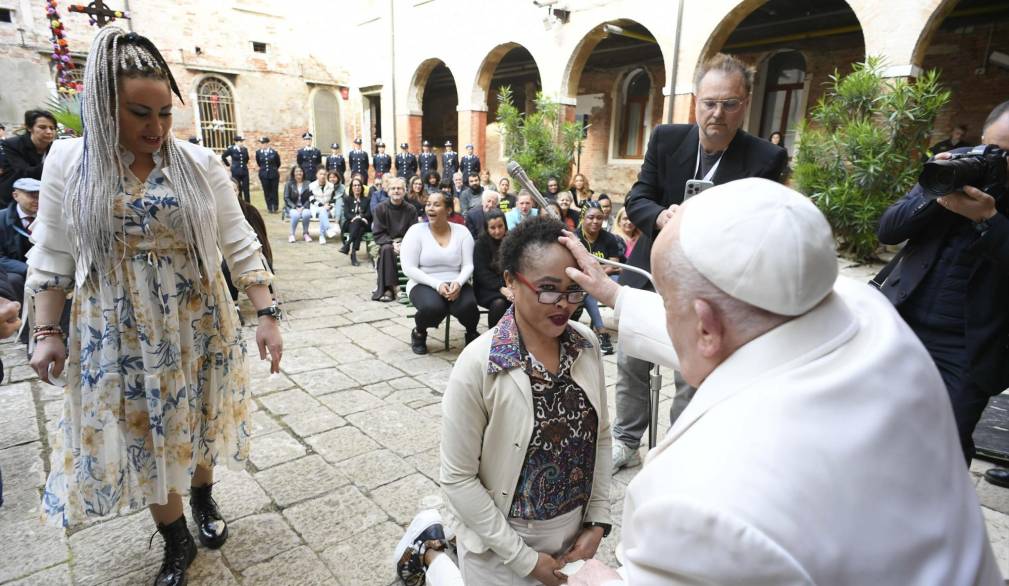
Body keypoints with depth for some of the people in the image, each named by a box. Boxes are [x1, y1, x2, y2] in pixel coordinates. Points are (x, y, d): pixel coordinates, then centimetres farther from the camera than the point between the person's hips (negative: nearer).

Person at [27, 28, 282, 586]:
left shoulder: (201, 163, -6)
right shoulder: (67, 161, -4)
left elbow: (240, 245, -7)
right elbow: (52, 255, 2)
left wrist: (267, 315, -11)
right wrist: (46, 332, 1)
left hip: (197, 324, 0)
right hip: (119, 332, 1)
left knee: (196, 419, 16)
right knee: (143, 432, 12)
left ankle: (203, 499, 45)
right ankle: (176, 541, 32)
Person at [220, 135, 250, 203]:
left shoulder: (245, 149, 3)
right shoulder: (231, 149, -6)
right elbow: (223, 156, 6)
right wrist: (228, 164, 10)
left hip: (245, 171, 3)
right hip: (236, 172, -3)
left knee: (246, 190, 3)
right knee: (237, 190, 1)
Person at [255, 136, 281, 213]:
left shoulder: (274, 152, -9)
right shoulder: (258, 152, -2)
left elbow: (278, 163, 5)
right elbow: (258, 163, 13)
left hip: (274, 174, -2)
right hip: (264, 175, 2)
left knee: (274, 191, 5)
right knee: (267, 192, 5)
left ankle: (275, 208, 16)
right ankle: (270, 208, 13)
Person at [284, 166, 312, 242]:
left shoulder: (307, 184, 5)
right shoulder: (289, 184, 4)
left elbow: (310, 198, 1)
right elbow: (286, 198, 1)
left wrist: (303, 207, -13)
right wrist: (295, 207, -12)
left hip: (304, 207, 1)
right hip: (292, 207, -1)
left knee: (306, 214, -34)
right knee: (296, 215, -34)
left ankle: (305, 233, -11)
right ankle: (292, 234, -15)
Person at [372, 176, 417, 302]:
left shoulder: (411, 210, 1)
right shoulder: (381, 208, -2)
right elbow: (378, 234, -5)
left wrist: (404, 244, -21)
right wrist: (392, 243, -22)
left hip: (405, 243, 1)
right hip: (386, 242, -1)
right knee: (387, 249, -36)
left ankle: (390, 288, -27)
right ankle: (388, 287, -32)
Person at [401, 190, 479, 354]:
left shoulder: (462, 231, 3)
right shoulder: (416, 231, -4)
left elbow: (468, 265, 0)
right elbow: (409, 268, -9)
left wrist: (458, 283, -22)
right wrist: (437, 284, -20)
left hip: (456, 284, 2)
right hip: (424, 284, -2)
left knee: (468, 306, -29)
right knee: (433, 307, -34)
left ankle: (472, 332, 8)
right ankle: (419, 332, 3)